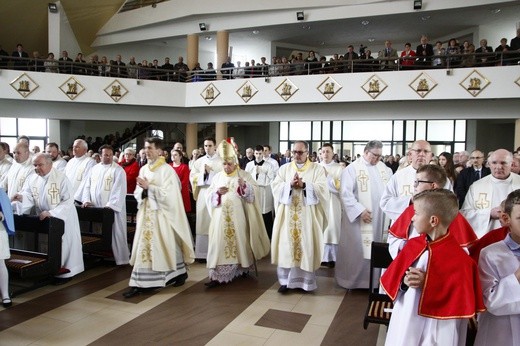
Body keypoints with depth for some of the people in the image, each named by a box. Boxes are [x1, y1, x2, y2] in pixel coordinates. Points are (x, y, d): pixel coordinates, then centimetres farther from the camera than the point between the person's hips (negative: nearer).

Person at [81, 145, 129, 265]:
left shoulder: (118, 170, -5)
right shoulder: (95, 169, 13)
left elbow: (119, 190, -12)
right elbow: (88, 186, 14)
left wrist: (110, 205, -20)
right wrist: (86, 200, -1)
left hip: (111, 209, -5)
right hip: (95, 208, 5)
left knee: (114, 234, -1)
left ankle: (120, 259, 7)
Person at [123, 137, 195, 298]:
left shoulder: (167, 170, -11)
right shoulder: (143, 169, 10)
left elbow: (168, 194, -18)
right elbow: (137, 193, 12)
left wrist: (149, 186, -19)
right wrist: (143, 190, -11)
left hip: (161, 214, -6)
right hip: (146, 213, 6)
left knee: (166, 246, 2)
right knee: (143, 246, 6)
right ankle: (139, 283, 14)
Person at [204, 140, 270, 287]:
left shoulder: (244, 175, 2)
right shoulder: (217, 177, 10)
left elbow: (254, 192, -9)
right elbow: (209, 196, 7)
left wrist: (244, 186, -28)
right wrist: (218, 192, -14)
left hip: (239, 217, -2)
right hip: (222, 217, 2)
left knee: (239, 241, 6)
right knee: (220, 242, -2)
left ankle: (243, 268, 25)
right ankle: (217, 275, -2)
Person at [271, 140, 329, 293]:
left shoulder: (317, 169, 4)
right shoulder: (284, 168, 10)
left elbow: (322, 189, -9)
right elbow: (275, 186, -1)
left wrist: (304, 185, -20)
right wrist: (290, 185, -18)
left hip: (308, 216, -2)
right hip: (287, 215, 2)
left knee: (306, 246, 2)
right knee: (286, 245, 3)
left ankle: (306, 280, 15)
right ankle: (285, 280, 13)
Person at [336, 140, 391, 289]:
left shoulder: (383, 168, 10)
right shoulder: (352, 169, -8)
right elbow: (346, 193, -14)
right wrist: (360, 210, -19)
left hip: (380, 218, 5)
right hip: (360, 216, -5)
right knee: (357, 248, 2)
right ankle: (353, 278, 18)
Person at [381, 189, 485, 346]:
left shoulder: (458, 259, -17)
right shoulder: (413, 245, 0)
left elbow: (459, 302, -15)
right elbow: (392, 279, 6)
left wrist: (428, 284, -21)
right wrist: (404, 282, -14)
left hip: (435, 329, -5)